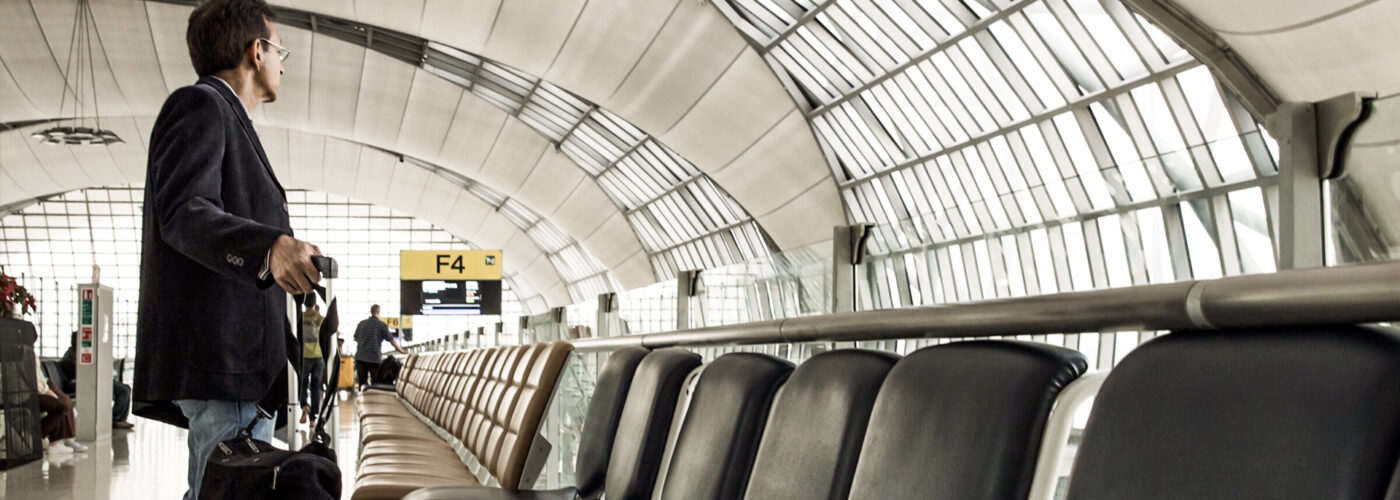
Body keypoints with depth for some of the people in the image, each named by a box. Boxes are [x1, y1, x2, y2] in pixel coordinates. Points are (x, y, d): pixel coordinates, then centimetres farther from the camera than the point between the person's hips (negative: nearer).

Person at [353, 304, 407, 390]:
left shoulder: (361, 324, 9)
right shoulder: (382, 325, -3)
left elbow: (356, 339, 19)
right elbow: (392, 341, 1)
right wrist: (402, 351, 13)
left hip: (360, 357, 4)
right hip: (374, 358, -4)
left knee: (362, 383, 10)